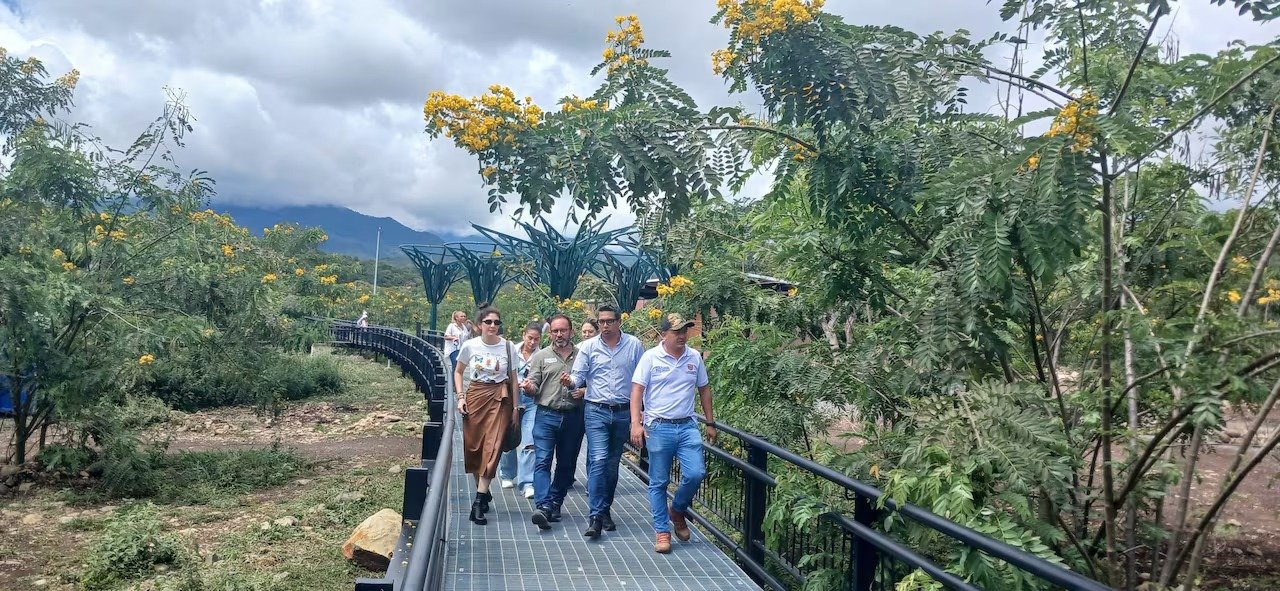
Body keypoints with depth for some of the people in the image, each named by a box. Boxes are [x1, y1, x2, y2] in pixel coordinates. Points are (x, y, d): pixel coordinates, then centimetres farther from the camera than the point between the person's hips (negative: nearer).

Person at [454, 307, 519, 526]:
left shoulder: (508, 347, -2)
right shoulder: (470, 345, -2)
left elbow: (513, 379, 4)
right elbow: (458, 372, 11)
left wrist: (515, 407, 2)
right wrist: (460, 397, 0)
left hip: (499, 399, -2)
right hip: (475, 397, 2)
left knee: (491, 448, -9)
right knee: (473, 447, 6)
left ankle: (478, 502, -8)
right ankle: (483, 492, 26)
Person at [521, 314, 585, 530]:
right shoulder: (541, 356, 6)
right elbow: (534, 387, 2)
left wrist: (584, 391, -8)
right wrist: (529, 387, -20)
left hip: (573, 417, 2)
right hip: (546, 416, -2)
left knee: (566, 464, 10)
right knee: (542, 462, -12)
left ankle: (555, 504, 25)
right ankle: (543, 507, -18)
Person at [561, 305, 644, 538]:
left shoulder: (634, 345, 2)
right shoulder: (589, 347, 2)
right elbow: (579, 376, 0)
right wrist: (570, 381, -23)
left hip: (623, 412, 2)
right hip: (596, 411, -1)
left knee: (612, 464, 12)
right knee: (598, 460, -13)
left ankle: (605, 510, 26)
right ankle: (596, 516, -12)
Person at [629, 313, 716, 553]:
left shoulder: (695, 357, 6)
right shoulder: (651, 357, -4)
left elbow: (704, 389, 15)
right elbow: (637, 390, -6)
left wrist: (710, 423, 16)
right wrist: (636, 423, -15)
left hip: (687, 426, 3)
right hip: (658, 427, -3)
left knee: (695, 474, -7)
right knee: (659, 482, 4)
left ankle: (677, 511, 21)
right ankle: (662, 531, 15)